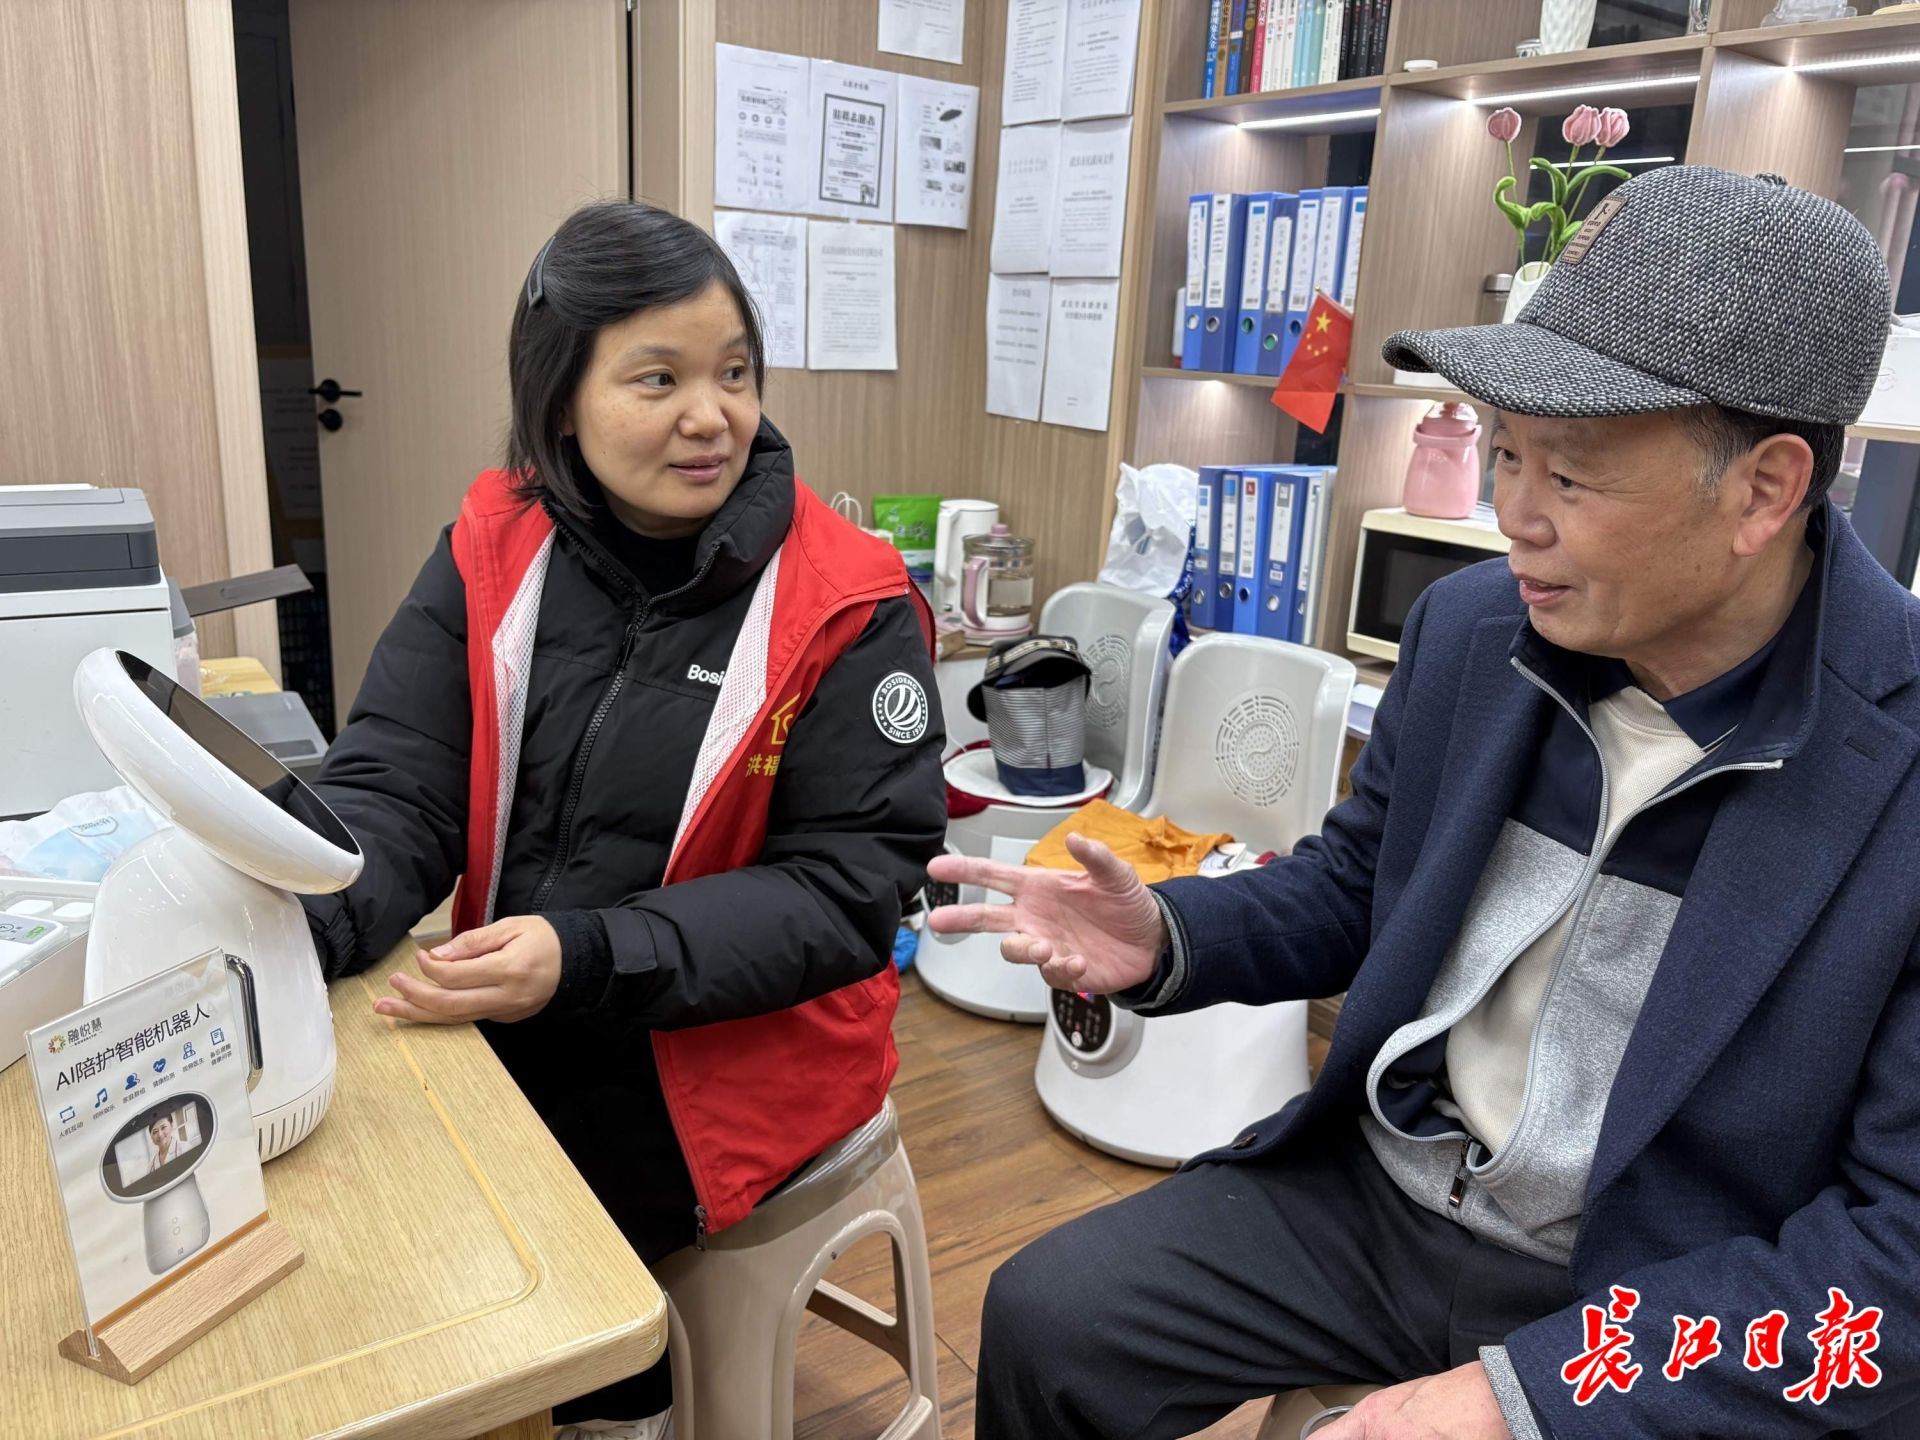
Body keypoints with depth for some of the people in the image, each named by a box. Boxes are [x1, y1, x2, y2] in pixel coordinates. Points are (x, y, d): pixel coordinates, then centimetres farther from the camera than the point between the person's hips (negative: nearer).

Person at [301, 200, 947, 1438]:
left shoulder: (845, 606, -14)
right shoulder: (497, 547, -2)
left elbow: (847, 887, -16)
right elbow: (396, 785, -6)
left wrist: (585, 960, -27)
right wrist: (297, 922, -28)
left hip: (732, 1054, -4)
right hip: (510, 1031, 5)